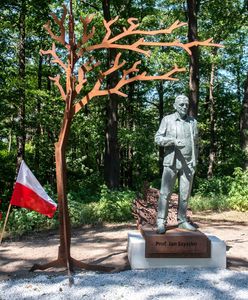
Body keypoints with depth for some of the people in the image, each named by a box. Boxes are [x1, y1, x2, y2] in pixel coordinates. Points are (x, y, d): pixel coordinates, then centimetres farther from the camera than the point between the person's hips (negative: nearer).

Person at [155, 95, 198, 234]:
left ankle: (182, 220, 17)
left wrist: (195, 162, 8)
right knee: (165, 192, -4)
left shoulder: (193, 122, 11)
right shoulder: (167, 120, 3)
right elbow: (158, 138, -1)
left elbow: (196, 144, 14)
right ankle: (161, 222, 0)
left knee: (185, 193, 7)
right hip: (171, 162, -3)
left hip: (188, 163, 3)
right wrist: (173, 141, -17)